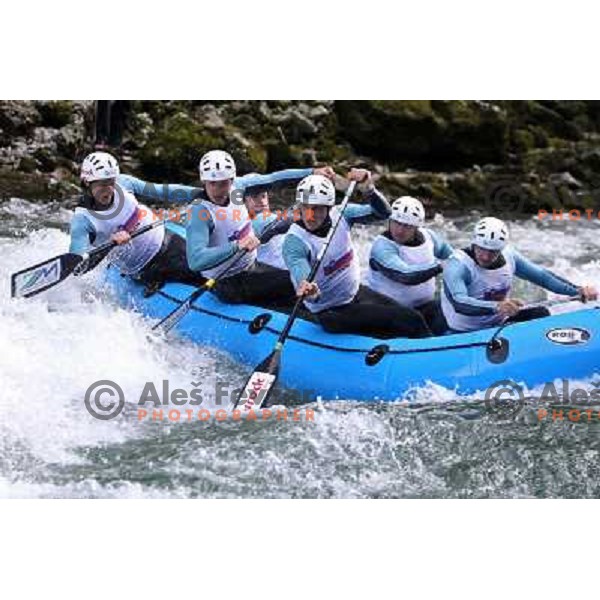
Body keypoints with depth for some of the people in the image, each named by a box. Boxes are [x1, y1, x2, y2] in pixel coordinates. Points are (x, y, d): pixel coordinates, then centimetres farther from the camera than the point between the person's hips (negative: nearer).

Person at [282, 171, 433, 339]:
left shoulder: (340, 215, -9)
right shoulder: (294, 242, -25)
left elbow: (383, 213, -11)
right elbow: (300, 273, -40)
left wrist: (369, 187, -30)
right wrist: (310, 293, -64)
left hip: (356, 292, 7)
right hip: (333, 313, -7)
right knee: (411, 321, -10)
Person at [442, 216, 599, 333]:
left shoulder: (508, 256, -4)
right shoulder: (457, 264, -24)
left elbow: (541, 275, 3)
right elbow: (458, 302, -40)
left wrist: (576, 290, -10)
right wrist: (496, 307, -57)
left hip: (500, 324, 6)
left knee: (540, 313, -8)